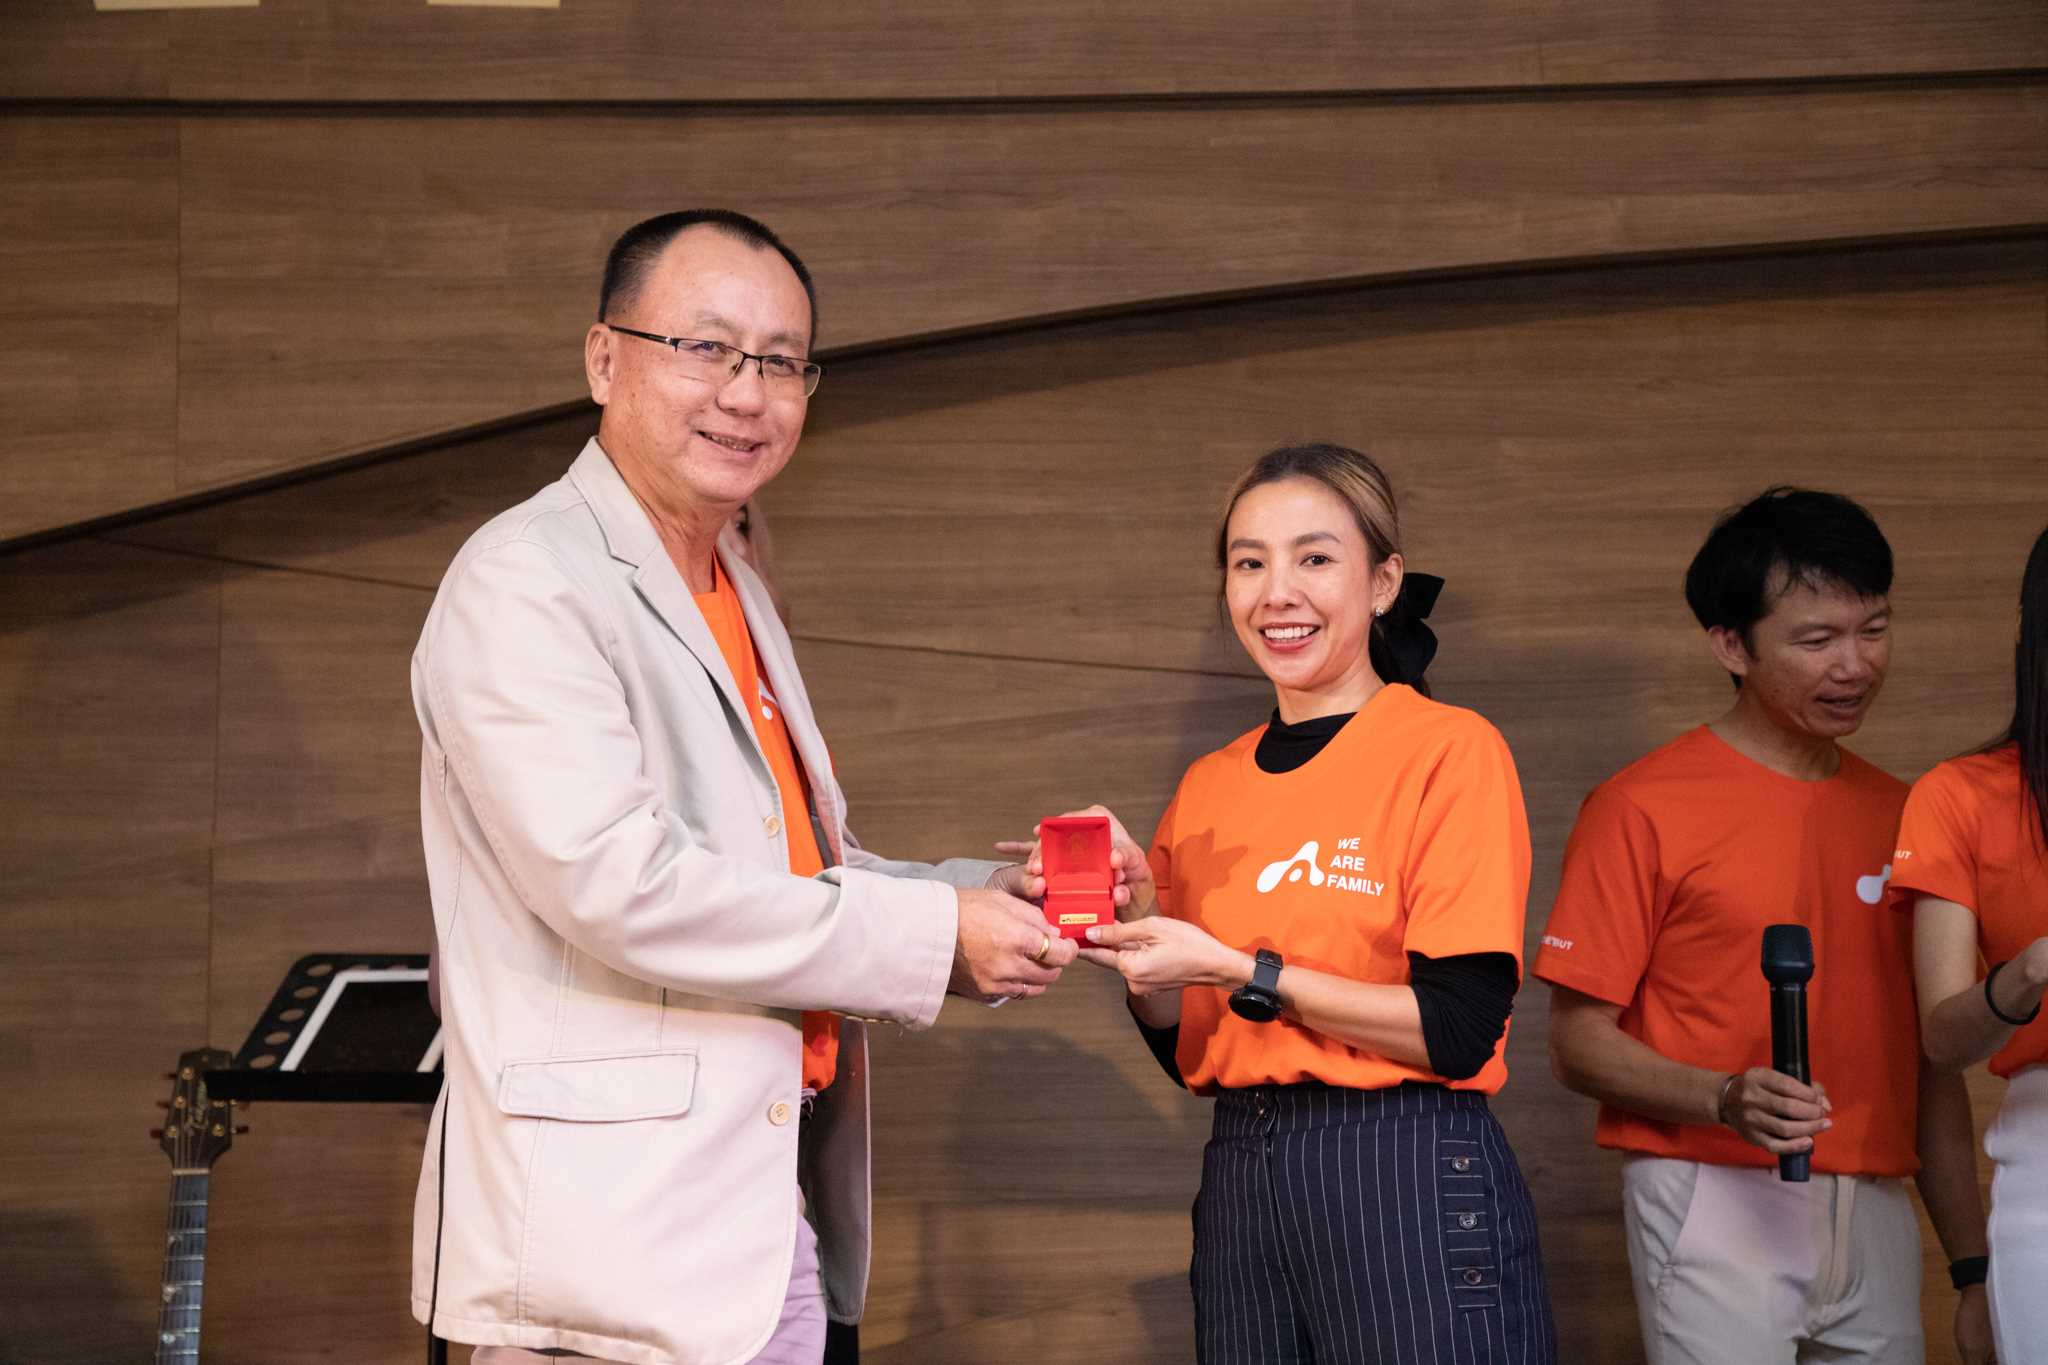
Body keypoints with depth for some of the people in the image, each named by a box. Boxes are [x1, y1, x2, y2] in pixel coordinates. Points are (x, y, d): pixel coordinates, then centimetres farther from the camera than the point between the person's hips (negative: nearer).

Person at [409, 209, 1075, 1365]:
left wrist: (988, 893, 3)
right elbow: (615, 882, -22)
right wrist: (932, 935, -15)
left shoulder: (737, 590, 18)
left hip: (777, 1214, 9)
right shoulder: (526, 584, -12)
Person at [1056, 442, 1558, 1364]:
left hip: (1409, 1184, -5)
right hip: (1242, 1181, 5)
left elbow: (1460, 1030, -13)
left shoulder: (1450, 750, -6)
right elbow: (1187, 1050, 13)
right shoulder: (1208, 786, 12)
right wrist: (1135, 916, -4)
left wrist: (1241, 971, -17)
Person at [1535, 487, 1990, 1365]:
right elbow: (1578, 1044, -6)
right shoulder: (1643, 808, -4)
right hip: (1717, 1205, -5)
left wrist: (1974, 1268, 11)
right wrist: (1725, 1101, -22)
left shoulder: (1896, 815, 13)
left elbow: (1931, 1064, 16)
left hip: (1875, 1221, 5)